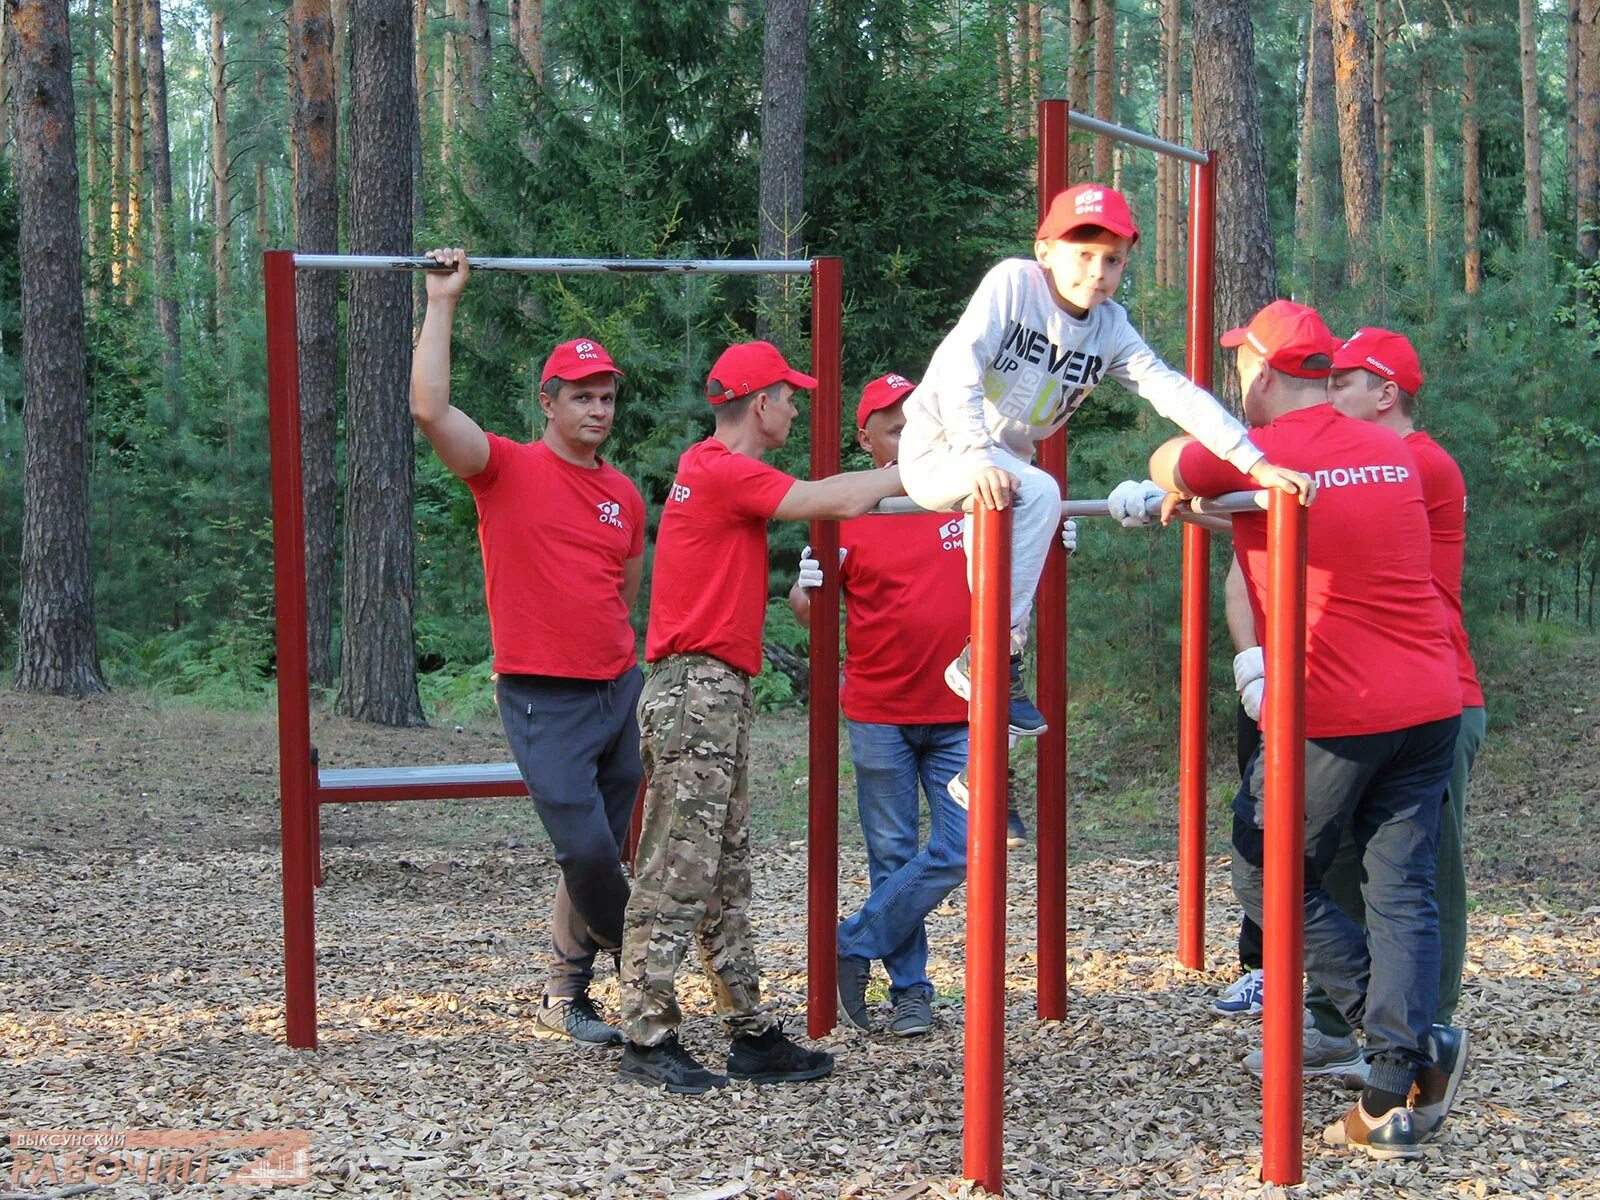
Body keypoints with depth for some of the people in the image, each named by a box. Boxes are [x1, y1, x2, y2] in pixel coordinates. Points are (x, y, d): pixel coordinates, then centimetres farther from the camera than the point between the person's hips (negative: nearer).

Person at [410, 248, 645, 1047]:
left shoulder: (626, 496, 12)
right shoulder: (507, 469, -3)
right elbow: (429, 409, -17)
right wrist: (442, 303, -13)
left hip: (620, 693, 6)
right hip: (544, 702, -5)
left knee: (602, 854, 9)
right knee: (587, 850, -11)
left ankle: (564, 996, 22)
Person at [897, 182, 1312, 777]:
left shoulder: (1109, 327, -3)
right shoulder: (1014, 282, -17)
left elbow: (1175, 393, -8)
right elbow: (957, 364, -29)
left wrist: (1256, 464, -18)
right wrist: (977, 456, -42)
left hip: (1002, 460, 7)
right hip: (939, 449, -7)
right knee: (1038, 495, -32)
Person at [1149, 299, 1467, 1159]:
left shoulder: (1254, 456, -7)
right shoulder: (1393, 452, 12)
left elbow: (1168, 466, 9)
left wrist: (1179, 493, 32)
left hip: (1329, 717, -5)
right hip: (1431, 705, 6)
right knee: (1401, 895, 6)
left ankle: (1416, 1051, 3)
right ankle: (1395, 1100, -1)